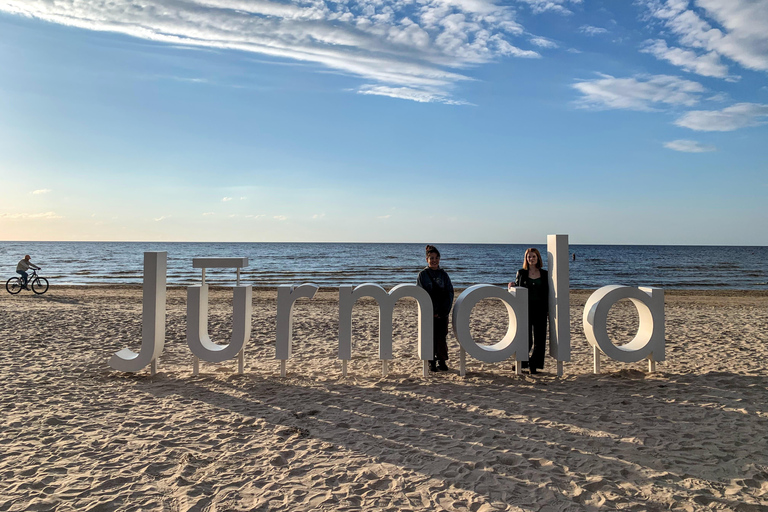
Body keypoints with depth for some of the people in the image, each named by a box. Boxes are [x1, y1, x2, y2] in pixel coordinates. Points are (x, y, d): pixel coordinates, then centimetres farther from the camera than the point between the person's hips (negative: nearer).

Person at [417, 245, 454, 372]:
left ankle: (441, 361, 13)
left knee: (441, 337, 0)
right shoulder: (422, 275, 1)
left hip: (442, 312, 2)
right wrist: (431, 312, -11)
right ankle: (432, 362, 12)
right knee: (430, 337, 0)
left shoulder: (444, 274, 7)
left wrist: (444, 311, -8)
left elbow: (450, 293, 3)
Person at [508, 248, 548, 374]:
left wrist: (548, 309, 5)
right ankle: (521, 363, 18)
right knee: (525, 337, 2)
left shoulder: (544, 274, 8)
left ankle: (534, 365, 10)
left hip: (540, 308, 1)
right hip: (525, 308, -1)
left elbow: (547, 293, 10)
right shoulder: (521, 273, 6)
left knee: (539, 338, 1)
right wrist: (511, 287, -11)